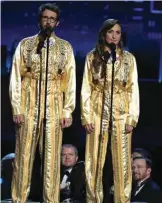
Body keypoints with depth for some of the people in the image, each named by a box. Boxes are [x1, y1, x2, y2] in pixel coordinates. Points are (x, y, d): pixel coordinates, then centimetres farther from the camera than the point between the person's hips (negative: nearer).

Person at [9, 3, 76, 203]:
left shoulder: (65, 47, 8)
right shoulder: (25, 44, 6)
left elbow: (70, 80, 6)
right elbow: (16, 77, 3)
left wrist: (68, 111, -1)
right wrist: (16, 108, -5)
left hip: (54, 109, 1)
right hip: (29, 108, -1)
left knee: (52, 158, 1)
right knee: (23, 156, 0)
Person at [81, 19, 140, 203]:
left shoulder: (129, 58, 5)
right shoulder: (92, 57, 3)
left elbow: (134, 89, 4)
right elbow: (86, 89, 2)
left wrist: (132, 118, -4)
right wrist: (86, 117, -5)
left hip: (121, 115, 0)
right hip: (98, 114, 0)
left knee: (122, 162, 1)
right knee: (95, 162, 1)